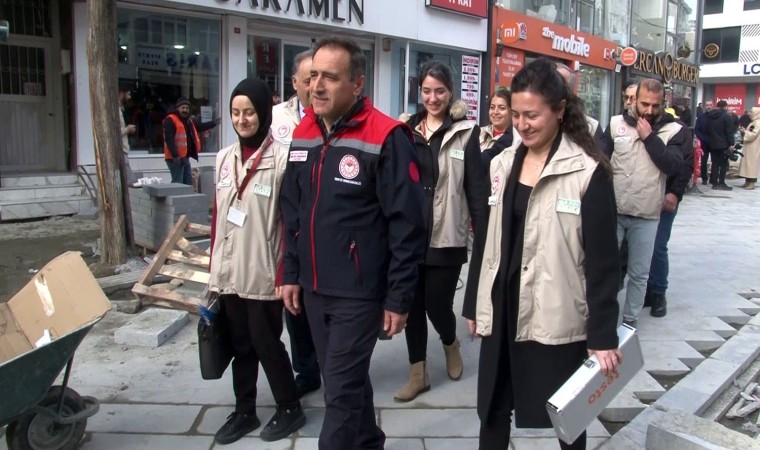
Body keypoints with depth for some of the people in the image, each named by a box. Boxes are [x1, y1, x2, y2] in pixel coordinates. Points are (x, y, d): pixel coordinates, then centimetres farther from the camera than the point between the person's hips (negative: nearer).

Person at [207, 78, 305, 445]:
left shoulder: (280, 158, -11)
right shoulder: (224, 158, 8)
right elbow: (217, 216, 12)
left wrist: (285, 275, -13)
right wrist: (213, 269, 13)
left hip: (263, 275, -5)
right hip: (229, 274, 6)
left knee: (266, 344, 6)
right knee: (240, 345, 15)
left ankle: (289, 409, 26)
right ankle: (244, 411, 31)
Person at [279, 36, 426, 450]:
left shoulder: (385, 137, -16)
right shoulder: (303, 133, 6)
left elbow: (407, 225, -15)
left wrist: (399, 297, -14)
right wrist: (291, 272, 11)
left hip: (359, 292, -7)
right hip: (314, 289, 7)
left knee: (341, 390, 2)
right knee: (346, 380, 22)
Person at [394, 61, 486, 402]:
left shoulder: (465, 132, -3)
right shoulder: (407, 128, 7)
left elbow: (475, 187, -4)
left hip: (446, 237, -3)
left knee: (437, 305, 2)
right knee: (413, 305, 9)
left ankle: (451, 344, 37)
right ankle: (418, 374, 25)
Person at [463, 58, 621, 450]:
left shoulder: (588, 172, -9)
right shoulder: (501, 165, 6)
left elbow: (602, 260, -10)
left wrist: (603, 335, -11)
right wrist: (473, 305, 12)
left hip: (557, 317, -4)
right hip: (501, 311, 5)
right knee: (492, 412, 14)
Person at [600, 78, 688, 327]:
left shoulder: (674, 130, -2)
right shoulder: (616, 123, 1)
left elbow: (674, 167, -15)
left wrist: (649, 137, -16)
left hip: (646, 216, 0)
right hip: (612, 210, 1)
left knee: (639, 274, 9)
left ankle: (630, 320, 25)